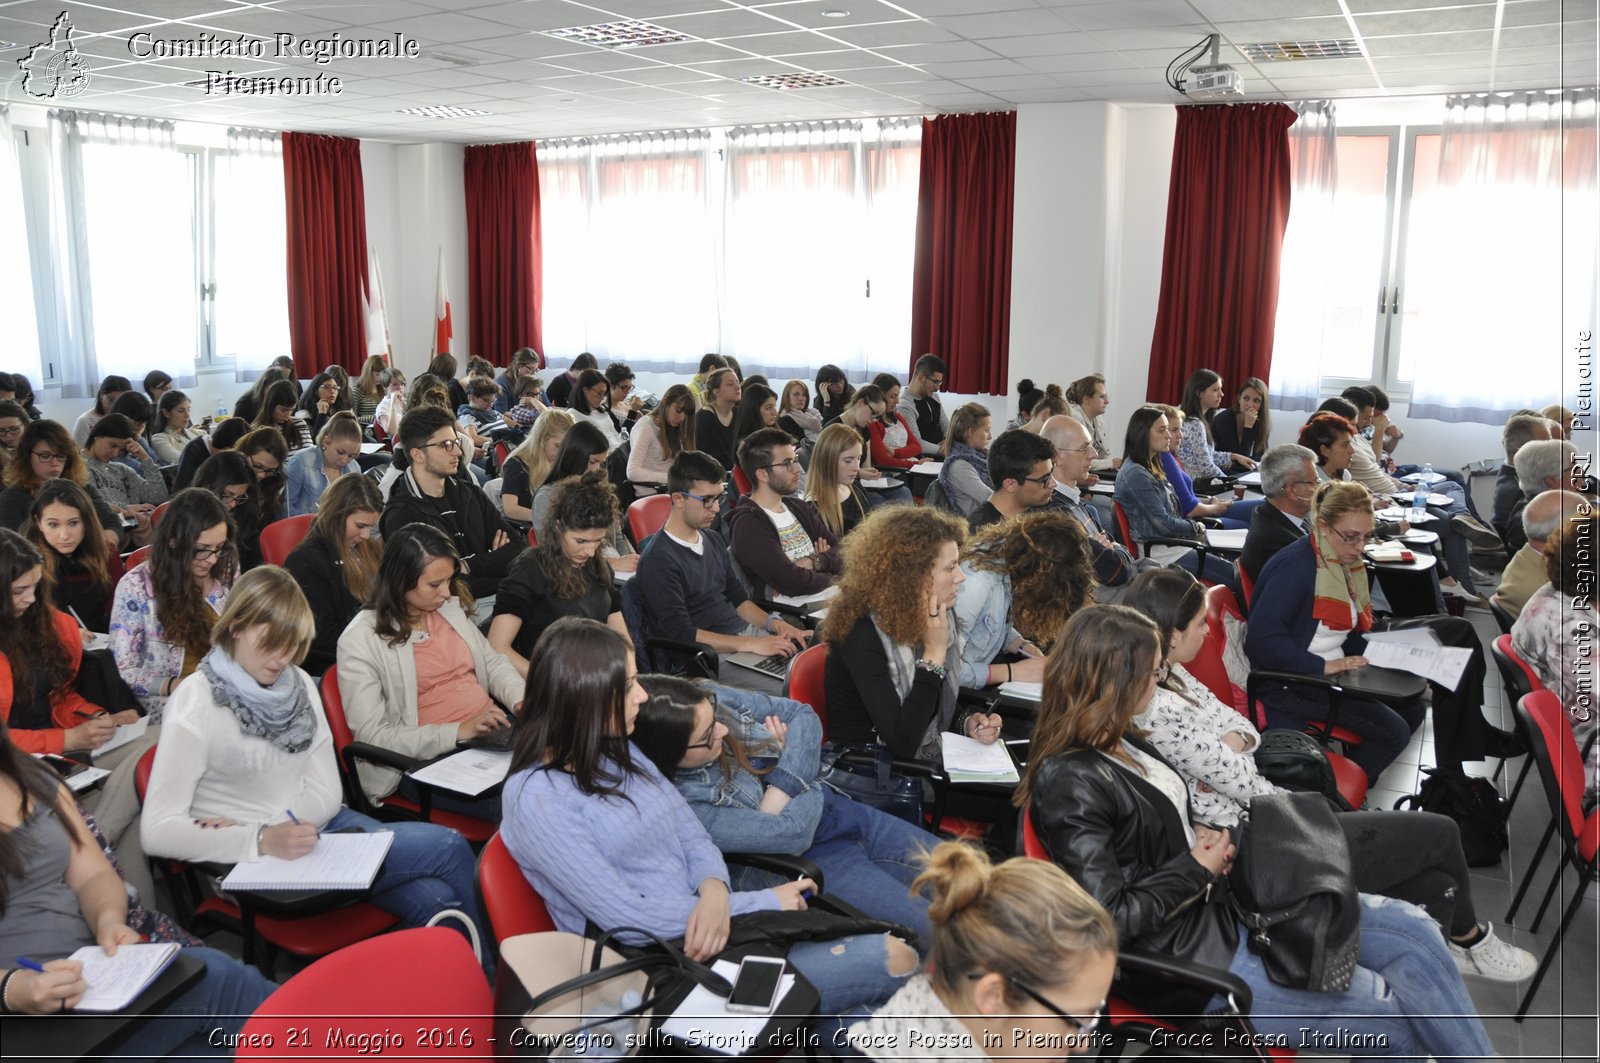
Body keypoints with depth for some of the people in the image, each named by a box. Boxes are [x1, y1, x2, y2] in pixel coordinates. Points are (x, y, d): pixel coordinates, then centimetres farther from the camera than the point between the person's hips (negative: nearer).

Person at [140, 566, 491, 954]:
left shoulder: (299, 685, 5)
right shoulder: (197, 701, -12)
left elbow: (327, 792, 3)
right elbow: (159, 831, -17)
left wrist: (270, 826, -16)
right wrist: (261, 839, -29)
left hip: (311, 826, 5)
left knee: (432, 898, -23)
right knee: (447, 848, -18)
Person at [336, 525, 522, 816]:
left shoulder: (449, 607, 12)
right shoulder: (361, 640, -8)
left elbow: (492, 662, 22)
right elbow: (372, 736, -11)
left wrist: (520, 699, 0)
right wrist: (458, 732, -20)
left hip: (492, 727, 7)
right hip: (425, 759, -7)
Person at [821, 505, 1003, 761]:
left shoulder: (942, 614, 0)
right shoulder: (861, 633, -22)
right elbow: (901, 743, -26)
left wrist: (967, 722, -6)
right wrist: (934, 653, -22)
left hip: (932, 760, 7)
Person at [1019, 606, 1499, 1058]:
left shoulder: (1118, 741, 4)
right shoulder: (1066, 784, -24)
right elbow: (1111, 917, -25)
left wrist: (1206, 834, -2)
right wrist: (1199, 867, -13)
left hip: (1217, 902, 9)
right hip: (1189, 953, -9)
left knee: (1413, 933, 3)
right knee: (1388, 1006, -5)